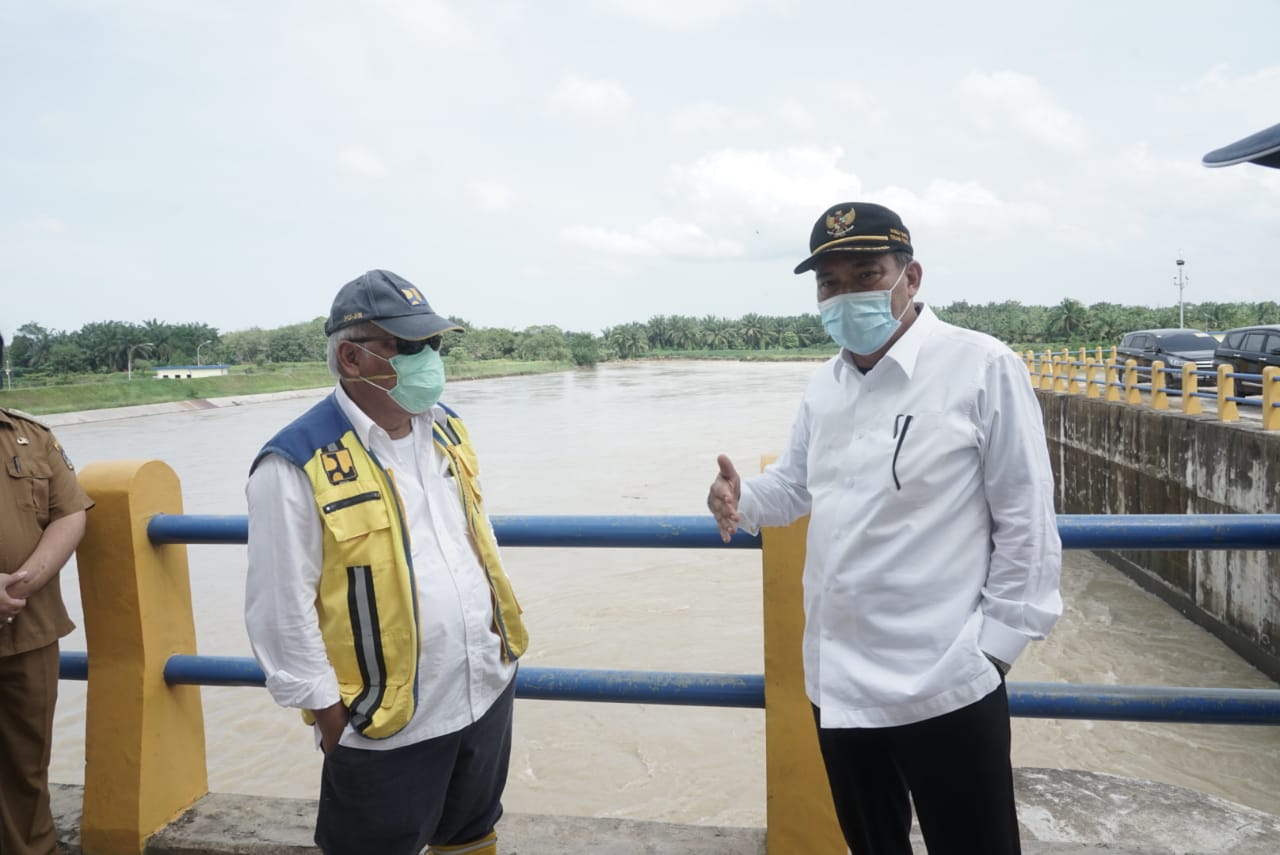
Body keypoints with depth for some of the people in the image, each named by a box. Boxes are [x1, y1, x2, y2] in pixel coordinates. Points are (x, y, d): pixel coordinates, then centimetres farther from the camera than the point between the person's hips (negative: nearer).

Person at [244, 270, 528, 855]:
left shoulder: (446, 428, 2)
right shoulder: (299, 465, -19)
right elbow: (281, 609, -16)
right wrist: (327, 710, -11)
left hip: (488, 694, 6)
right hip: (387, 724, -6)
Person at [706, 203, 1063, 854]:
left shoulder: (981, 367, -12)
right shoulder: (823, 385, 9)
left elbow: (1025, 521, -10)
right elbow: (795, 483, 18)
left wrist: (993, 647, -11)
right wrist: (739, 499, -4)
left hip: (944, 685, -6)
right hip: (838, 681, 7)